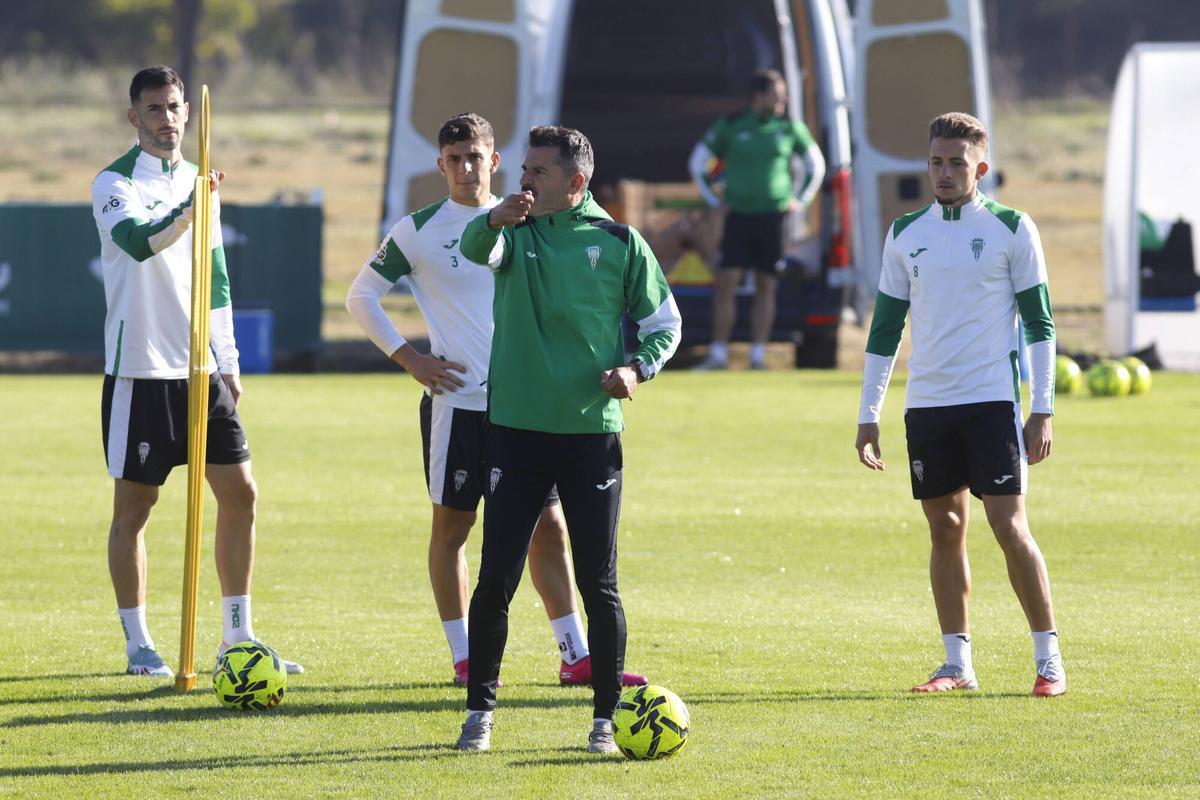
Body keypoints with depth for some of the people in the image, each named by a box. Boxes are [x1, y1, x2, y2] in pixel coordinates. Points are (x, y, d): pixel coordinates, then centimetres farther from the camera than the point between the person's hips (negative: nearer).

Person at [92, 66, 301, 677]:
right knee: (133, 506, 0)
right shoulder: (114, 183, -7)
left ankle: (238, 639, 11)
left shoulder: (197, 181, 14)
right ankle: (138, 644, 9)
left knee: (239, 494, 3)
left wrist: (227, 363, 18)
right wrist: (186, 211, -45)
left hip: (200, 371, 6)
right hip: (139, 370, -6)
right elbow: (138, 241, -29)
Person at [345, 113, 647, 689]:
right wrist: (409, 359, -5)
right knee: (452, 525, 1)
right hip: (456, 401, -3)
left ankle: (576, 657, 5)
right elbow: (360, 297, 3)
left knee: (548, 527, 2)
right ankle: (463, 658, 9)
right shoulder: (419, 230, -2)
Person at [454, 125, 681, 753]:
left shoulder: (619, 243, 3)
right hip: (516, 429, 1)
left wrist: (637, 369, -9)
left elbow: (665, 324, 10)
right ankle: (480, 710, 11)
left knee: (598, 584, 1)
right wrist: (496, 219, -41)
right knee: (496, 579, 0)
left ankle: (605, 717, 10)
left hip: (592, 434, -1)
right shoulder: (516, 231, 4)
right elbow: (476, 250, -19)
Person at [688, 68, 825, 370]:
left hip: (773, 217, 1)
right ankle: (718, 354, -3)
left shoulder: (790, 128, 3)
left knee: (766, 287, 2)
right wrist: (713, 200, 6)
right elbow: (698, 162, 10)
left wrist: (801, 200, 10)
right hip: (738, 217, -1)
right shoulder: (730, 126, -1)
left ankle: (758, 356, 7)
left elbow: (816, 165, 18)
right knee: (726, 283, -8)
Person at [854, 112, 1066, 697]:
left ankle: (1049, 660, -2)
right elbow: (884, 329, 14)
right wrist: (868, 416, 10)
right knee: (945, 531, 6)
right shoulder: (906, 235, 10)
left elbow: (1040, 324, 0)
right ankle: (957, 664, 12)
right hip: (926, 404, 4)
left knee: (1009, 527, -10)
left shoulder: (1011, 230, 0)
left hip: (994, 400, -4)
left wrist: (1042, 409, -6)